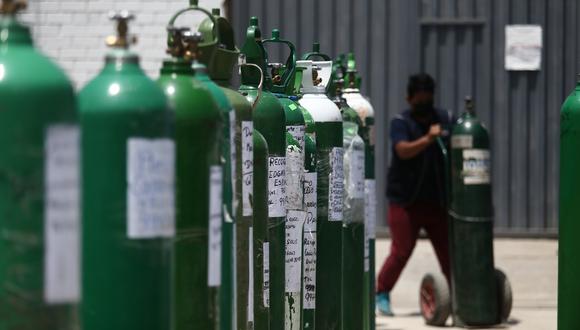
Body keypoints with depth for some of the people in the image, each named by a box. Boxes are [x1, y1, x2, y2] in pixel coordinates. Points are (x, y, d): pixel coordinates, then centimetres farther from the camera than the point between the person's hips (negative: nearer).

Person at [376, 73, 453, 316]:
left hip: (437, 201, 4)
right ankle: (382, 294, 10)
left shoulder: (445, 120, 7)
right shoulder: (401, 123, -5)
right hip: (405, 201, -4)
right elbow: (403, 150, -23)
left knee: (448, 251, 0)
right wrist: (428, 139, -37)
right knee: (401, 252, -5)